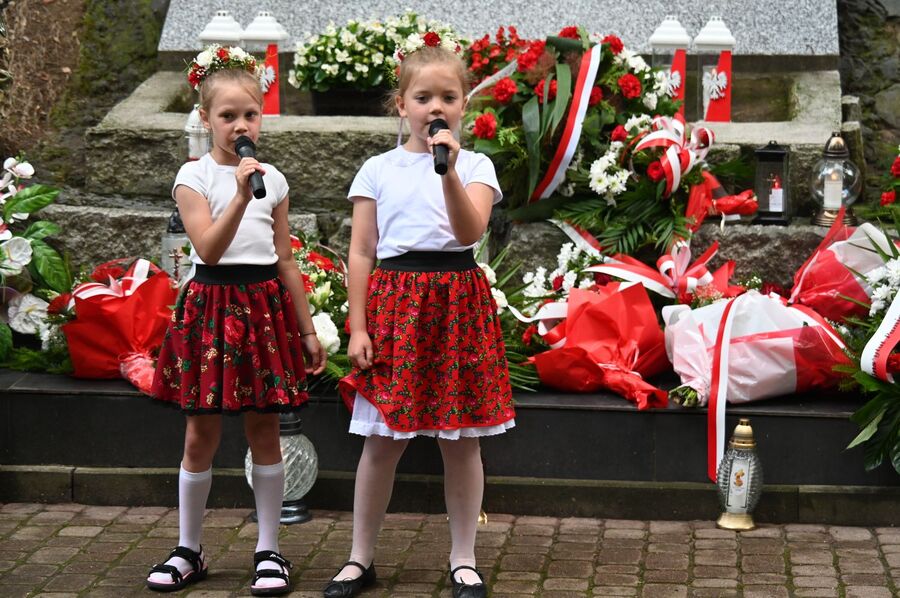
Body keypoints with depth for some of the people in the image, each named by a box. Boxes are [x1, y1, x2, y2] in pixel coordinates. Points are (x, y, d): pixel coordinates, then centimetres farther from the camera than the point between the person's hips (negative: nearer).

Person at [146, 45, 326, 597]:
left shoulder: (273, 180, 7)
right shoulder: (194, 177, -3)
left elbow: (285, 261, 11)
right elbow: (208, 248, -16)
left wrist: (308, 330, 11)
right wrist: (240, 197, -27)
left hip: (266, 304, 2)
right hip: (212, 304, -2)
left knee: (264, 431, 5)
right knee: (201, 433, 4)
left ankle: (269, 551, 13)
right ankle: (189, 550, 16)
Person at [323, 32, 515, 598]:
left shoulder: (475, 166, 4)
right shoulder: (378, 170, 6)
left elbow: (470, 231, -13)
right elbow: (361, 253, 4)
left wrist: (449, 171, -26)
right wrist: (358, 327, -2)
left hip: (457, 303, 0)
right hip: (394, 302, 0)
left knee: (462, 440, 5)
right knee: (382, 440, 3)